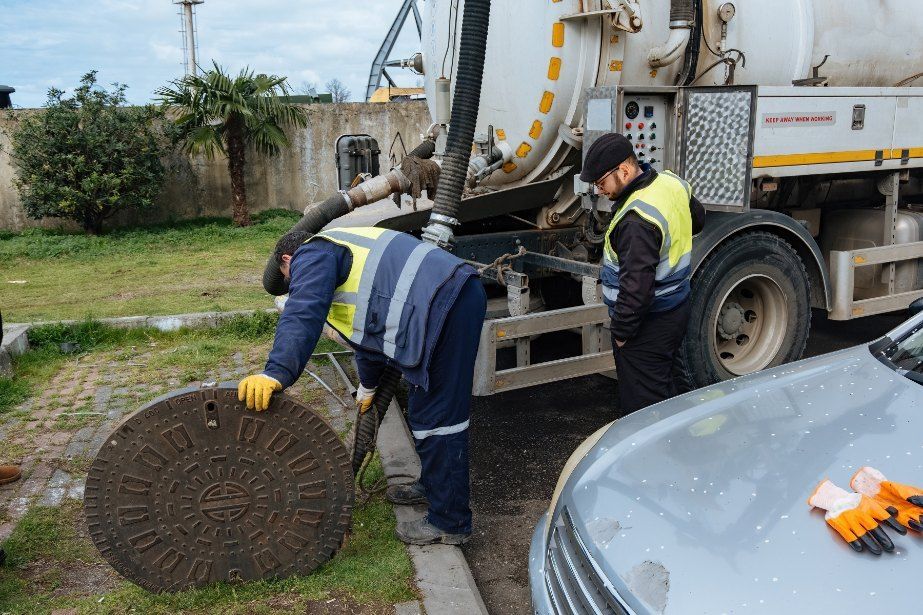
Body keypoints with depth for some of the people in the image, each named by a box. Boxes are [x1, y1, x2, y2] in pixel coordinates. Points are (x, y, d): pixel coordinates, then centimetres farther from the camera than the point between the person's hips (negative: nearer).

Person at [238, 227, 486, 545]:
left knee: (438, 417, -3)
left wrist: (276, 373, -27)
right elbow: (370, 329, 43)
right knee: (425, 409, 23)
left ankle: (449, 521, 8)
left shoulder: (312, 255, 4)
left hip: (445, 306, -10)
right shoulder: (345, 252, 34)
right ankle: (433, 486, 40)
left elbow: (303, 314, -17)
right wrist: (368, 387, 53)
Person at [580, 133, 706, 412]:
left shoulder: (638, 221, -30)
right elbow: (698, 217, 21)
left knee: (644, 405, 1)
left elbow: (636, 286, -29)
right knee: (672, 382, 26)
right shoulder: (671, 181, -1)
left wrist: (621, 331, -16)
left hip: (649, 325, -10)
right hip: (677, 308, 10)